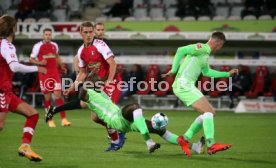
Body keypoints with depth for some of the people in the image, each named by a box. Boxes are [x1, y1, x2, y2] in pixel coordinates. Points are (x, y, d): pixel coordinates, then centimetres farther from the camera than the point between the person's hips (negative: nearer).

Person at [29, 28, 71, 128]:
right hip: (44, 75, -2)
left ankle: (63, 119, -9)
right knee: (47, 97, 2)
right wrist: (40, 63, -19)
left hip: (55, 74, 3)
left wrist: (61, 66, 13)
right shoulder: (38, 46, -3)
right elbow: (31, 59, 0)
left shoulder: (54, 45, 10)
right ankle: (50, 120, 13)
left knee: (58, 95, -6)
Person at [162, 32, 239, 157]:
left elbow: (207, 72, 35)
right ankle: (211, 145, -20)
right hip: (184, 84, -10)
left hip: (187, 86, 10)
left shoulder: (205, 53, 21)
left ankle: (185, 139, 11)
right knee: (208, 111, -15)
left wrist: (228, 74, 35)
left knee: (210, 113, 11)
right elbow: (181, 50, -22)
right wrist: (174, 70, -19)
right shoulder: (202, 48, -10)